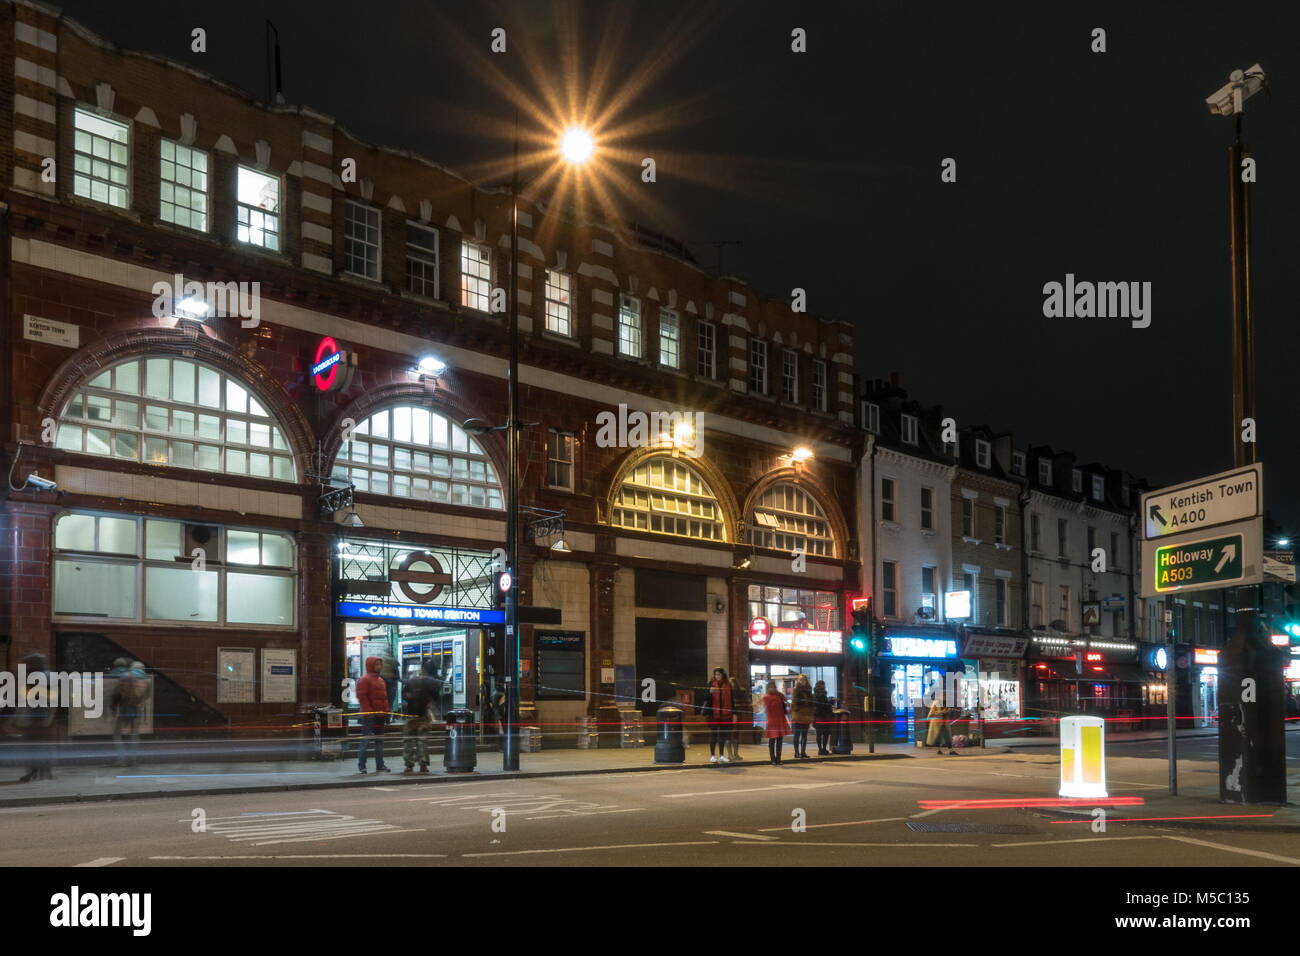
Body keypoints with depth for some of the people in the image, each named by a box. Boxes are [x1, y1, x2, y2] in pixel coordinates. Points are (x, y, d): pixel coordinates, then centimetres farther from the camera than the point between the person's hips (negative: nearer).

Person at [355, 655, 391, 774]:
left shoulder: (381, 680, 19)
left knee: (380, 741, 12)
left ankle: (380, 765, 18)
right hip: (369, 716, -9)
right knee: (365, 740, -8)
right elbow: (362, 697, -14)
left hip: (380, 715, 9)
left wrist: (386, 712, 14)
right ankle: (361, 767, -6)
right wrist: (369, 712, -19)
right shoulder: (364, 680, -7)